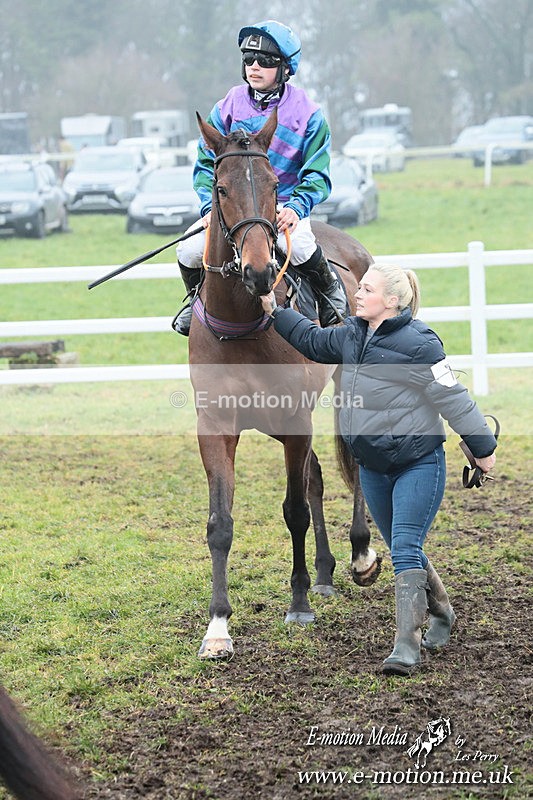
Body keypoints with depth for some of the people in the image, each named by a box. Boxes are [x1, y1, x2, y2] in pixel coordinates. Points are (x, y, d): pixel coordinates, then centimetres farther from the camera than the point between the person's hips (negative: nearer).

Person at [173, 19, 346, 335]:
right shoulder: (229, 107, 3)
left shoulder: (308, 113, -3)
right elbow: (207, 163, 8)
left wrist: (296, 207, -20)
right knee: (190, 252, -21)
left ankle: (331, 292, 0)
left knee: (300, 248, -35)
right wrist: (211, 205, -9)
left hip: (283, 205, -2)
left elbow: (316, 175, -1)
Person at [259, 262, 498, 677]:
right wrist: (275, 311, 17)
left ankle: (407, 645, -13)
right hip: (373, 467, 8)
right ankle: (440, 612, 38)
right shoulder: (352, 335, 4)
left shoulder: (418, 343, -18)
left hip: (419, 464, -8)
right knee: (404, 549, 17)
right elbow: (313, 341, 23)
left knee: (405, 548, -14)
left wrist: (483, 446, -9)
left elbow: (453, 398, -14)